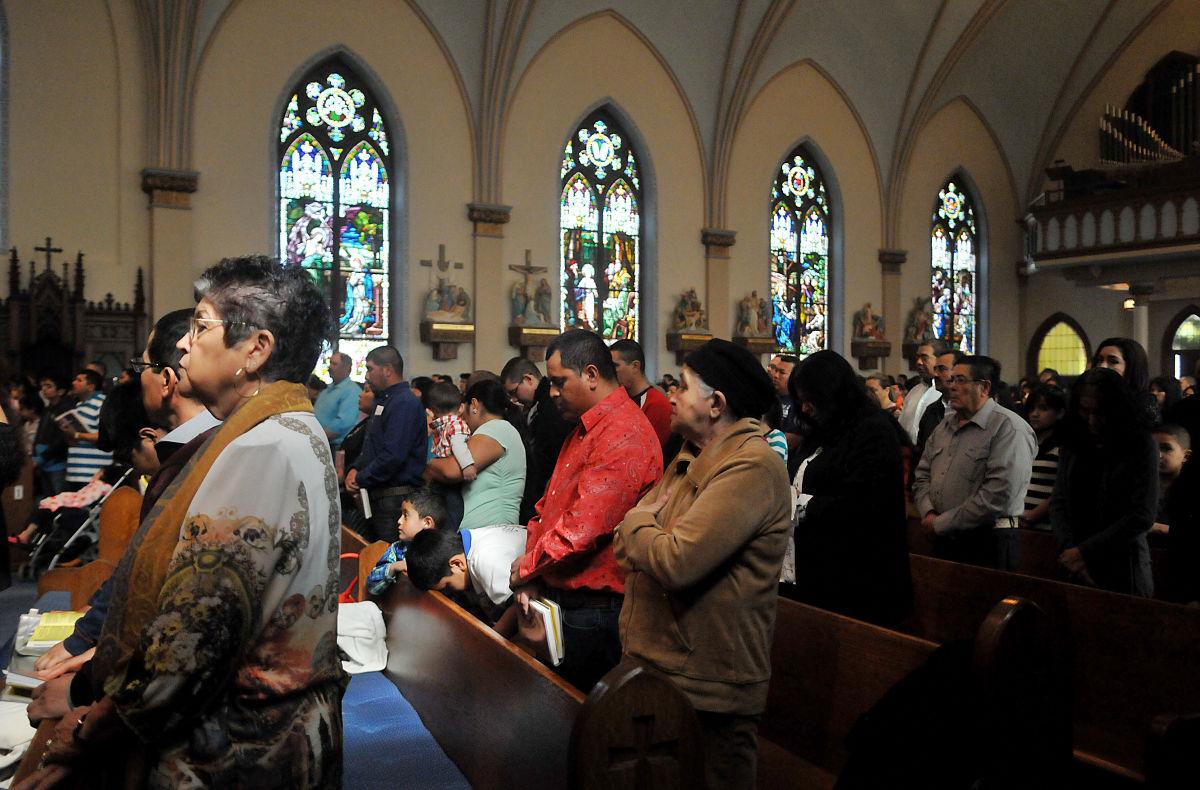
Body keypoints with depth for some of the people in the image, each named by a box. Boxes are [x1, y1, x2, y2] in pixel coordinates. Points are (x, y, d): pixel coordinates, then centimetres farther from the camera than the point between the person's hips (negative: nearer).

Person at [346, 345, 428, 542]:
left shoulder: (404, 404, -16)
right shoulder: (383, 401, 19)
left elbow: (392, 456, -24)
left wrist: (360, 480, -12)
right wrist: (355, 469, 7)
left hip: (395, 498, -10)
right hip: (377, 496, 10)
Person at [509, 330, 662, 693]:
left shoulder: (624, 437, -21)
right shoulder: (584, 429, 14)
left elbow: (584, 529, -26)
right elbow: (548, 505, 16)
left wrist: (527, 567, -11)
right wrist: (531, 571, 3)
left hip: (594, 607, -9)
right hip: (558, 599, 9)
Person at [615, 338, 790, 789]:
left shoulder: (751, 467, -20)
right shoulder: (692, 460, 12)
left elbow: (675, 562, -28)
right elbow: (625, 549, 14)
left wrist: (636, 521, -10)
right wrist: (644, 527, -8)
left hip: (706, 690, -9)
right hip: (656, 668, 9)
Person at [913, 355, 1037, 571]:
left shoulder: (1009, 428, -13)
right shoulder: (945, 425, 12)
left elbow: (998, 496, -22)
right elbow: (922, 476, 14)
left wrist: (941, 523, -16)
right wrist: (928, 513, -6)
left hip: (987, 545, -7)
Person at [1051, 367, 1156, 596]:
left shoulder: (1141, 446, -5)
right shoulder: (1073, 444, 7)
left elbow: (1142, 517, -10)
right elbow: (1058, 503, 5)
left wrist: (1085, 551, -12)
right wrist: (1068, 549, -10)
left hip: (1122, 569, -3)